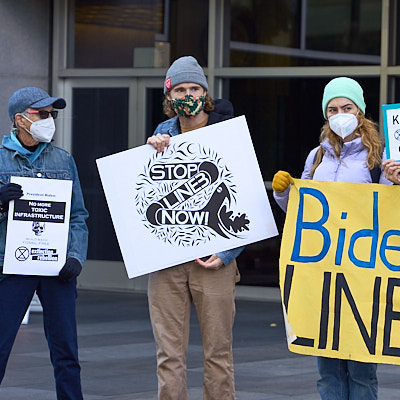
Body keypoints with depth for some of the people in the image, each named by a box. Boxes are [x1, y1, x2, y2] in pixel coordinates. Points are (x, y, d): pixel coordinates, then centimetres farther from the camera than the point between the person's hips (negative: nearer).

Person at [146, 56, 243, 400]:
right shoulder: (162, 134, 11)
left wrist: (228, 252, -12)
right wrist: (154, 151, -8)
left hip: (213, 258, -2)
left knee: (218, 352, 1)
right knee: (169, 354, 2)